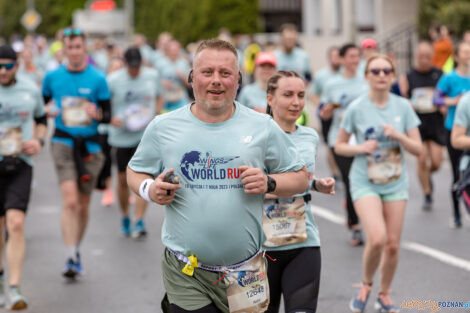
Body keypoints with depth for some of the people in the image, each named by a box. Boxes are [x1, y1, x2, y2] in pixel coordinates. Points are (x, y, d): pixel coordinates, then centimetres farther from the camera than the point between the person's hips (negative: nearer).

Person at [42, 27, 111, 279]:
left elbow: (108, 115, 1)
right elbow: (43, 104, 17)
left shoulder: (97, 79, -1)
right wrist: (48, 110, -6)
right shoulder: (52, 77, 3)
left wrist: (97, 114, -21)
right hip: (63, 142, -1)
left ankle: (76, 250, 31)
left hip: (90, 145, 1)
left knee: (83, 205, 10)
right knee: (70, 201, -16)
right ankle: (71, 258, -15)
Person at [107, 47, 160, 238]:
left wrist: (153, 114, 5)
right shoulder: (113, 80, -6)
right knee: (123, 179, 8)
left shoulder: (152, 76, 3)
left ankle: (139, 222, -11)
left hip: (145, 134, 0)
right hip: (122, 136, 0)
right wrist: (111, 118, -16)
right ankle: (125, 218, 28)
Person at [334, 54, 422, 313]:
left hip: (395, 183, 3)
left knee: (392, 244, 4)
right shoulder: (357, 108, -7)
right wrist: (361, 148, -17)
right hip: (365, 182, -3)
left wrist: (398, 136, -18)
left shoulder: (403, 107, -1)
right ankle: (366, 285, 7)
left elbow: (418, 149, 0)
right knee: (377, 238, -21)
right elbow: (339, 146, 2)